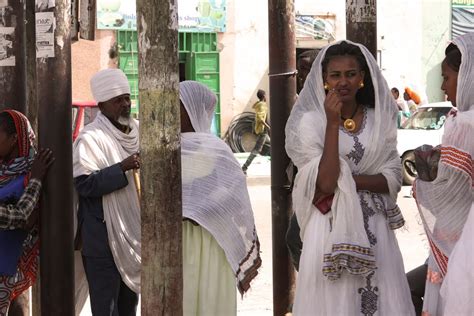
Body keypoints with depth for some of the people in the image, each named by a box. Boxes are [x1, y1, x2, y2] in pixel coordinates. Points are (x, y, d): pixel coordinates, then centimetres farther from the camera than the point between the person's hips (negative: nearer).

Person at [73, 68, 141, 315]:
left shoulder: (139, 131, 10)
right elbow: (83, 183, -21)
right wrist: (122, 168, -26)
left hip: (134, 234, 7)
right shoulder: (91, 138, -13)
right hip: (104, 237, -7)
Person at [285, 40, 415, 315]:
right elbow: (325, 182, -15)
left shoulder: (380, 120, 5)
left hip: (374, 227, 3)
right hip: (331, 227, -3)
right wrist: (333, 124, -17)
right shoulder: (310, 122, -6)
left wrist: (346, 181, -13)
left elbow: (393, 179, 0)